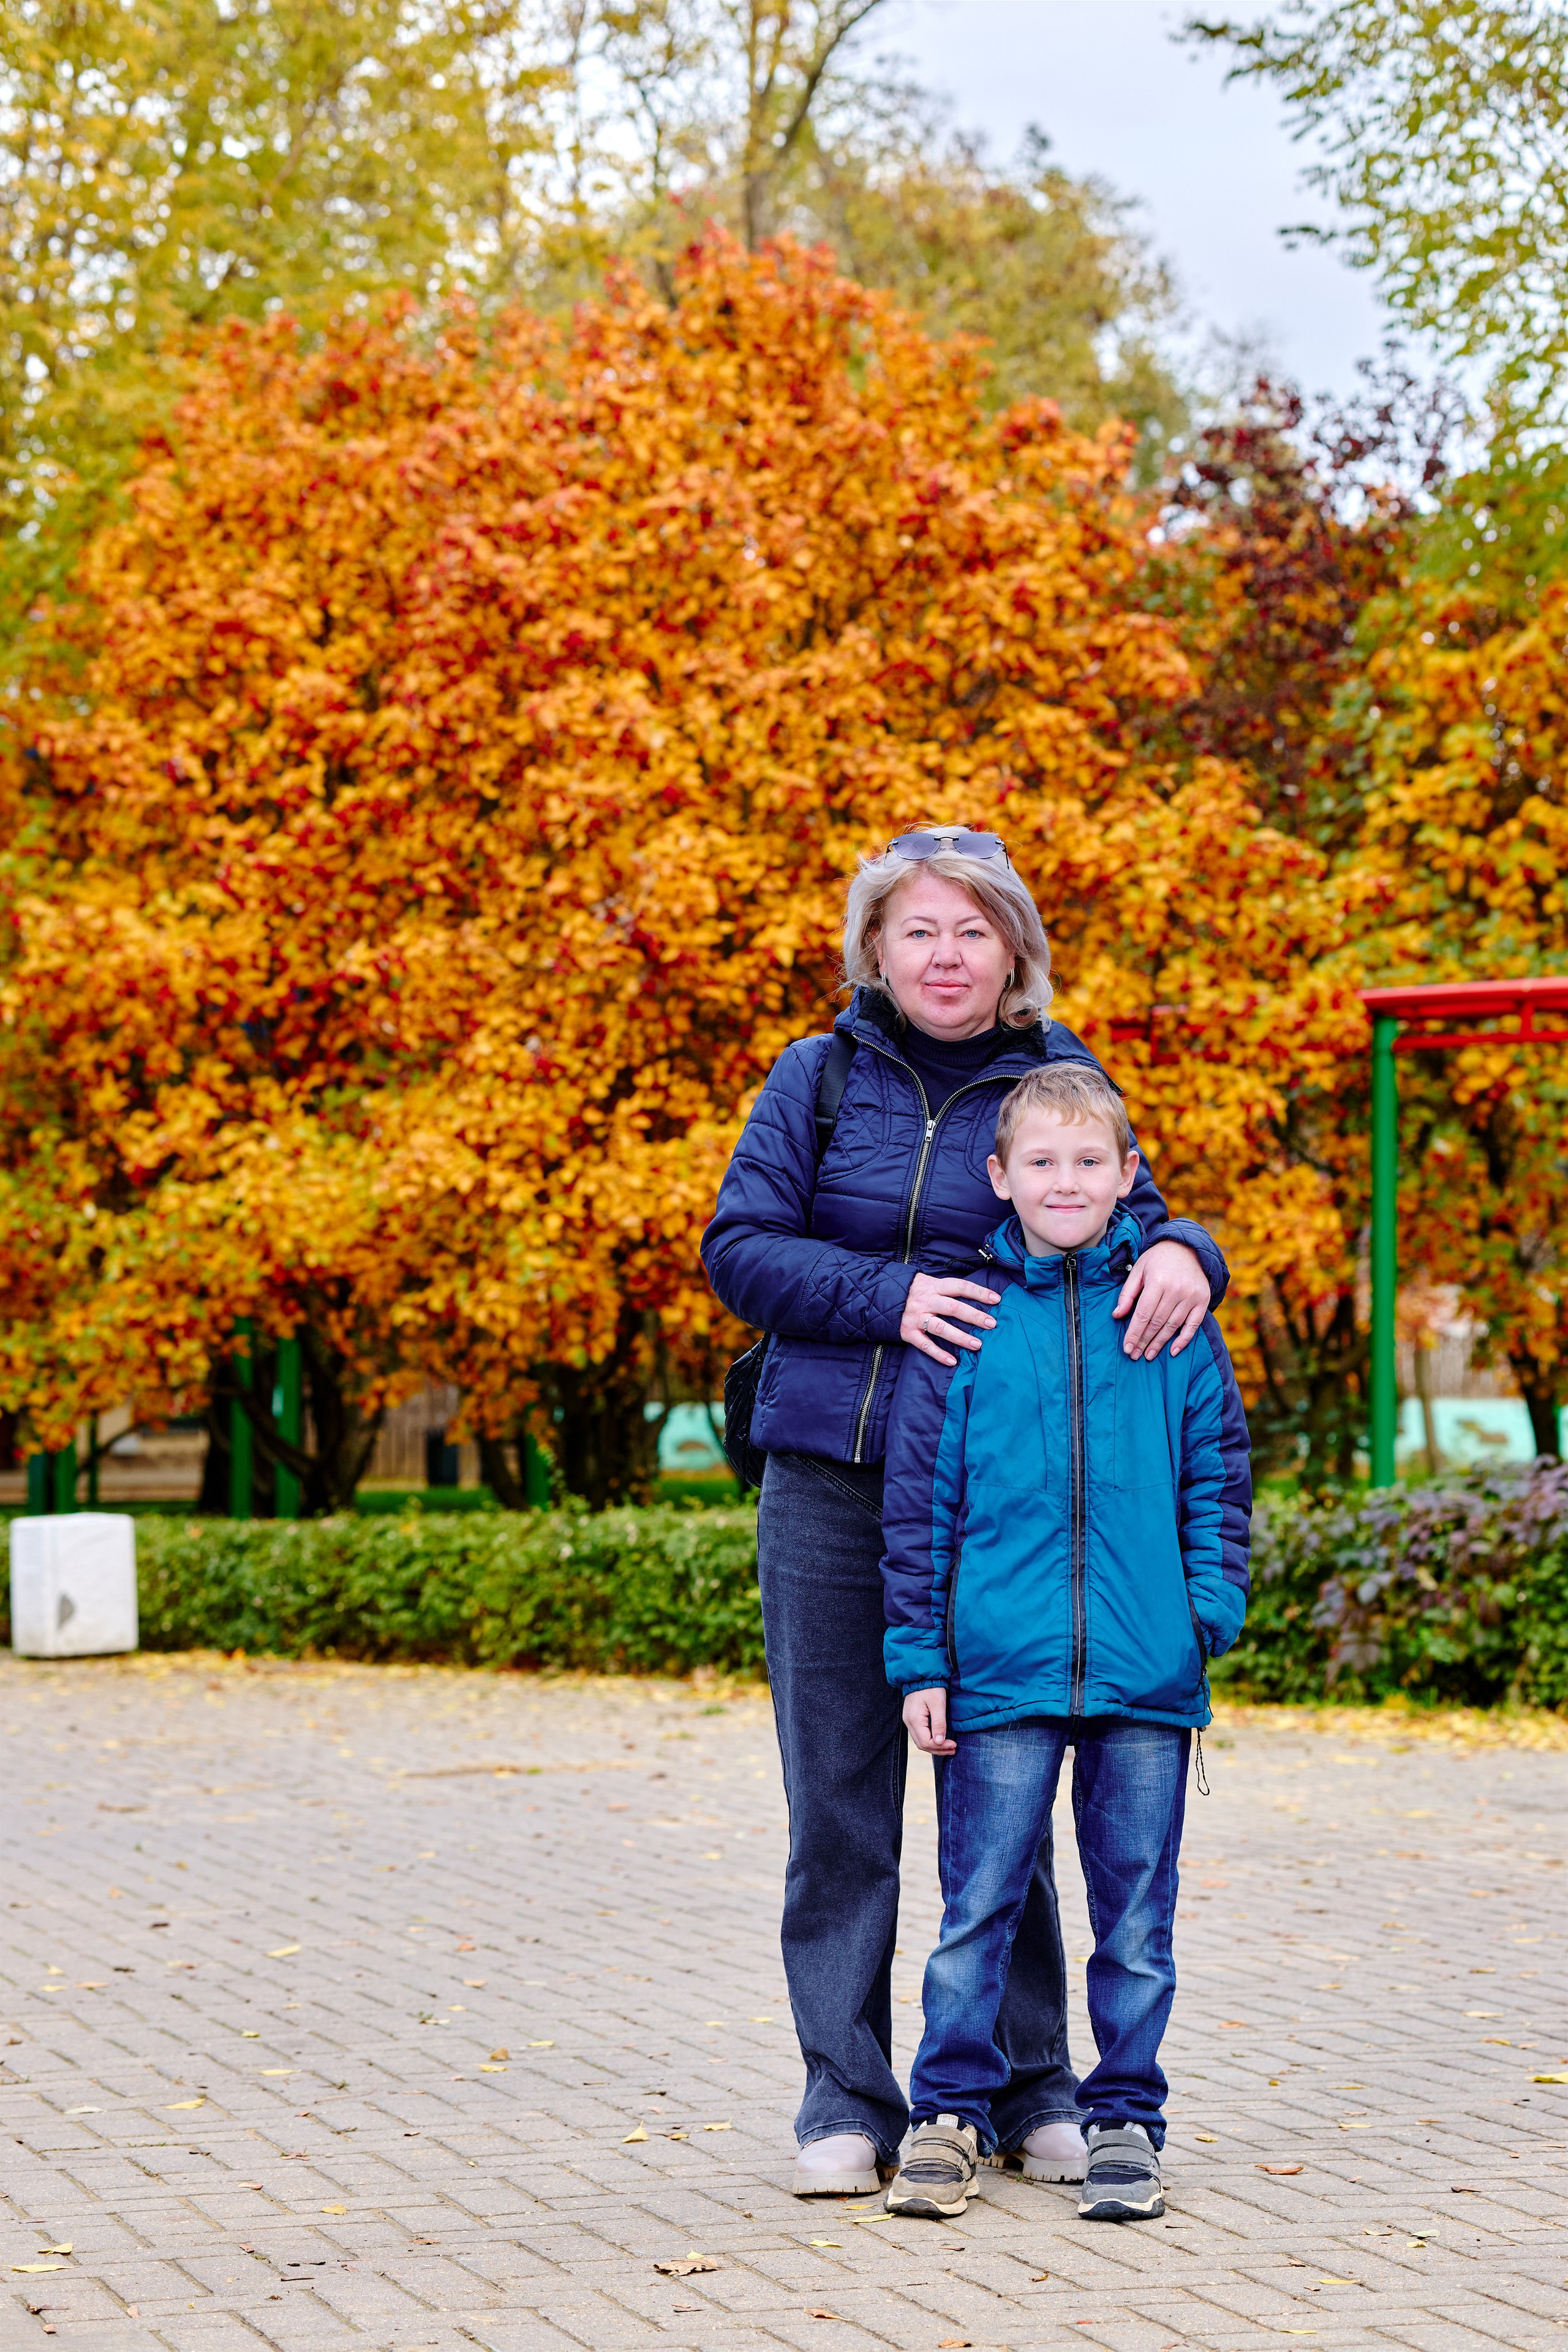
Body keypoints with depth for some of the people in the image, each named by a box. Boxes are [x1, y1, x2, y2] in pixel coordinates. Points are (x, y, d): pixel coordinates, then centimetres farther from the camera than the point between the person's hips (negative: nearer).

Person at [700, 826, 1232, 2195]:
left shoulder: (1060, 1080, 6)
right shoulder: (820, 1078, 5)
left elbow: (1126, 1216, 8)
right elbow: (739, 1248, 0)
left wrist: (1182, 1255, -16)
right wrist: (886, 1296, -14)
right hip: (831, 1484, 0)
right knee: (841, 1797, 3)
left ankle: (1031, 2090, 16)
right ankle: (847, 2098, 11)